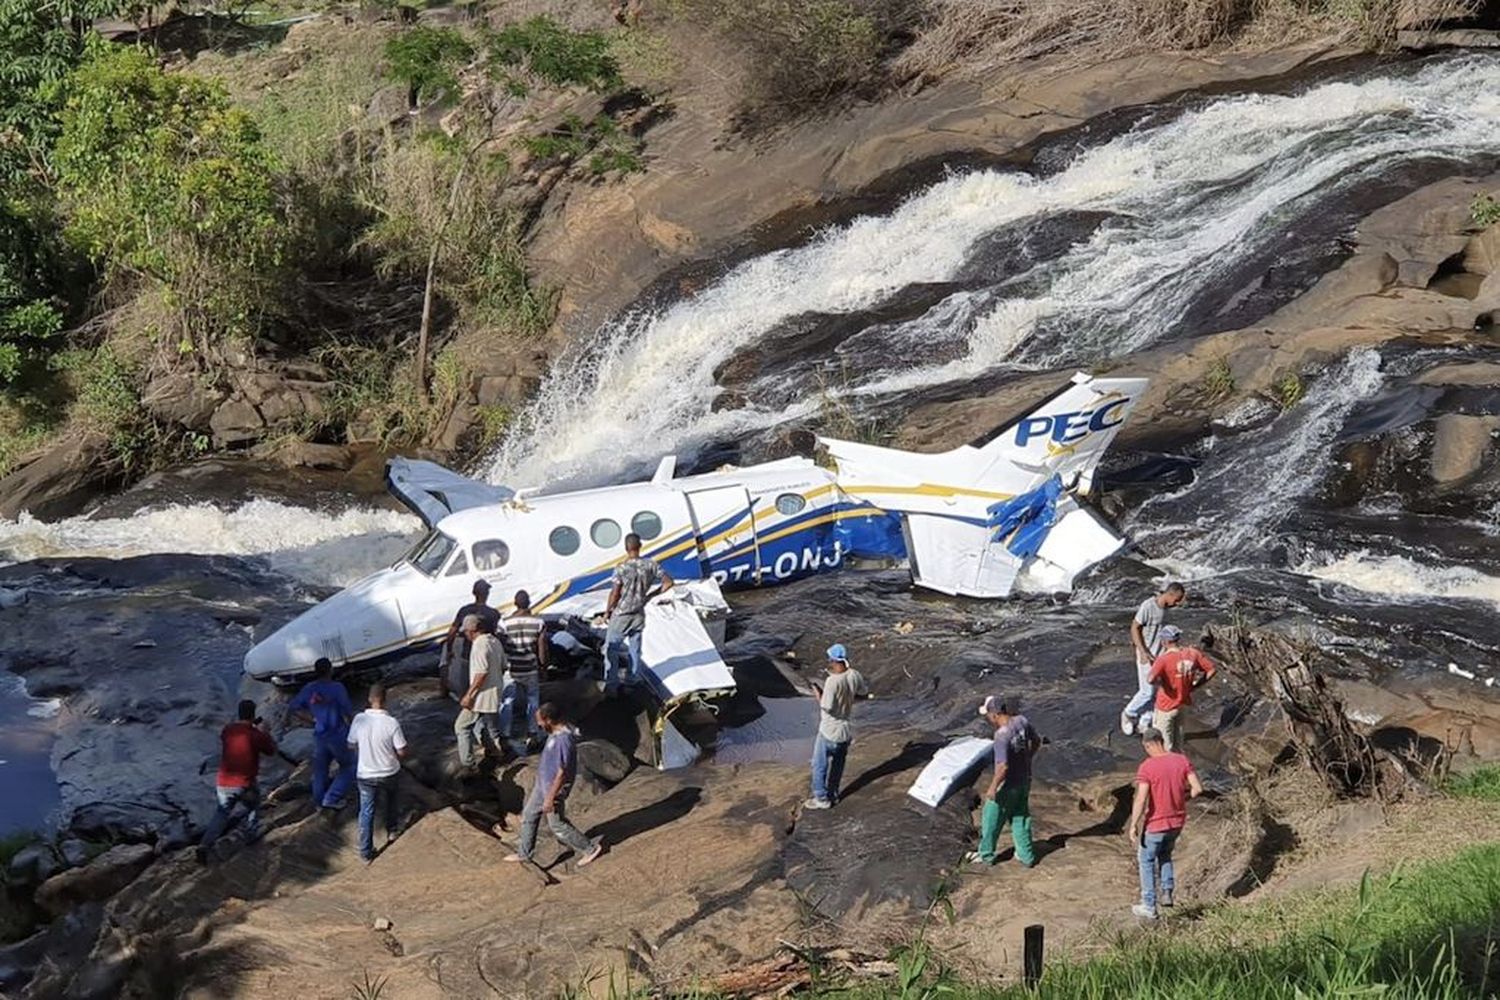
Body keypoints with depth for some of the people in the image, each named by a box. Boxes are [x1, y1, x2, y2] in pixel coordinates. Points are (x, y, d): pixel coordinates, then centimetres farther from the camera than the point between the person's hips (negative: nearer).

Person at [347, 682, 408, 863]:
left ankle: (366, 853, 14)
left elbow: (351, 745, 1)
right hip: (389, 773, -1)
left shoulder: (359, 719, -15)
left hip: (366, 775, 1)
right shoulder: (392, 723, -22)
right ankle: (391, 831, 45)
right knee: (392, 800, 31)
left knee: (366, 812, 12)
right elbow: (402, 753, -15)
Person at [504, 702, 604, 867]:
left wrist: (550, 798, -23)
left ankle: (590, 848, 21)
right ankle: (524, 853, 35)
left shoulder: (563, 740, -34)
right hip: (542, 784, 10)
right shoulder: (557, 731, -3)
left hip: (553, 789, -10)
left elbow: (562, 773, -29)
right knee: (528, 815, 19)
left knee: (558, 825, 6)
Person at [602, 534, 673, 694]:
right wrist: (651, 595, 8)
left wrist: (607, 610, 0)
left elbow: (615, 594, -17)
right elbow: (668, 582, -3)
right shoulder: (651, 565, -9)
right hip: (639, 615, 4)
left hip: (621, 615, -4)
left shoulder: (621, 568, -21)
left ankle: (611, 685, 10)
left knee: (611, 649, 9)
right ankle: (633, 680, 30)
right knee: (635, 649, 20)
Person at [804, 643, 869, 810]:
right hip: (846, 729, 7)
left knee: (819, 765, 10)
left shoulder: (833, 681, -28)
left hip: (830, 732, -7)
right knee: (838, 764, 22)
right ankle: (833, 794, 34)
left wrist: (818, 692, -10)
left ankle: (821, 798, 17)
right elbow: (864, 692, 11)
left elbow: (826, 707, -25)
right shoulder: (854, 676, -7)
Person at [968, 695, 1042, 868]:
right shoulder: (1022, 721, -8)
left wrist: (993, 788, -18)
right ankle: (1026, 856, 30)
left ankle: (986, 855, 29)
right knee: (1021, 818, 21)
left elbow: (1003, 767, -30)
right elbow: (1036, 741, 8)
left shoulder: (1002, 735, -31)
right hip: (1025, 781, 7)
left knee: (991, 819, 13)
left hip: (1008, 785, -7)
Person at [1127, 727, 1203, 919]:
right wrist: (1182, 799, 11)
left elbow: (1141, 800, -24)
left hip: (1155, 823, -5)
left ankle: (1149, 906, 20)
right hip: (1177, 822, 5)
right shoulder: (1182, 761, -5)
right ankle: (1167, 893, 19)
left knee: (1146, 861, 15)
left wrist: (1133, 826, -14)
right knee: (1165, 855, 30)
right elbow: (1197, 788, -7)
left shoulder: (1146, 767, -19)